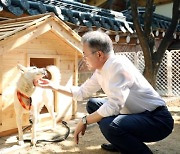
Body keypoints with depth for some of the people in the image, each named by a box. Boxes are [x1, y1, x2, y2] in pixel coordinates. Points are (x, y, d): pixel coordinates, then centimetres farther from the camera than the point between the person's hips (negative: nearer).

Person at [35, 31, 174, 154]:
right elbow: (81, 92, 17)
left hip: (157, 119, -9)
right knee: (93, 104, 12)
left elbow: (114, 105, -31)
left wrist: (85, 120, -19)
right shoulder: (100, 71, 3)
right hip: (136, 114, 9)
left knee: (109, 124, -33)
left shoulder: (118, 64, -24)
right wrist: (53, 86, 14)